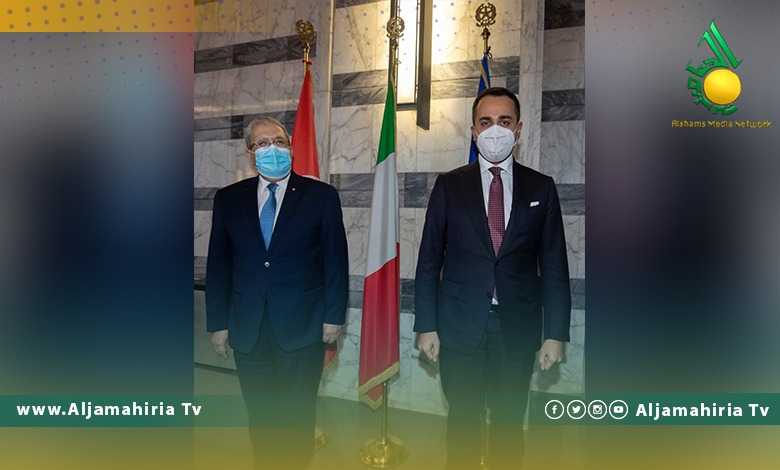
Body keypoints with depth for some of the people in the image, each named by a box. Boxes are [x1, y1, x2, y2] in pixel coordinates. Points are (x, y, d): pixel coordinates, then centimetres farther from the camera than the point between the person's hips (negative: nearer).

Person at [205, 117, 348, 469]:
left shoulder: (320, 195, -1)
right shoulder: (228, 199, 6)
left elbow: (335, 259, -1)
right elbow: (218, 265, 7)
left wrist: (333, 316, -4)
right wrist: (218, 322, 4)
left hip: (302, 326, -2)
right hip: (248, 330, 2)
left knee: (297, 414, 9)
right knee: (260, 415, 13)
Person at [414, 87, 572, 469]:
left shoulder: (541, 188, 4)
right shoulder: (449, 185, 2)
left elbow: (554, 267, 3)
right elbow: (429, 261, 2)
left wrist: (555, 334, -1)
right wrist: (426, 326, -2)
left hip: (518, 328, 1)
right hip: (460, 326, 0)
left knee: (509, 424, 10)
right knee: (463, 422, 8)